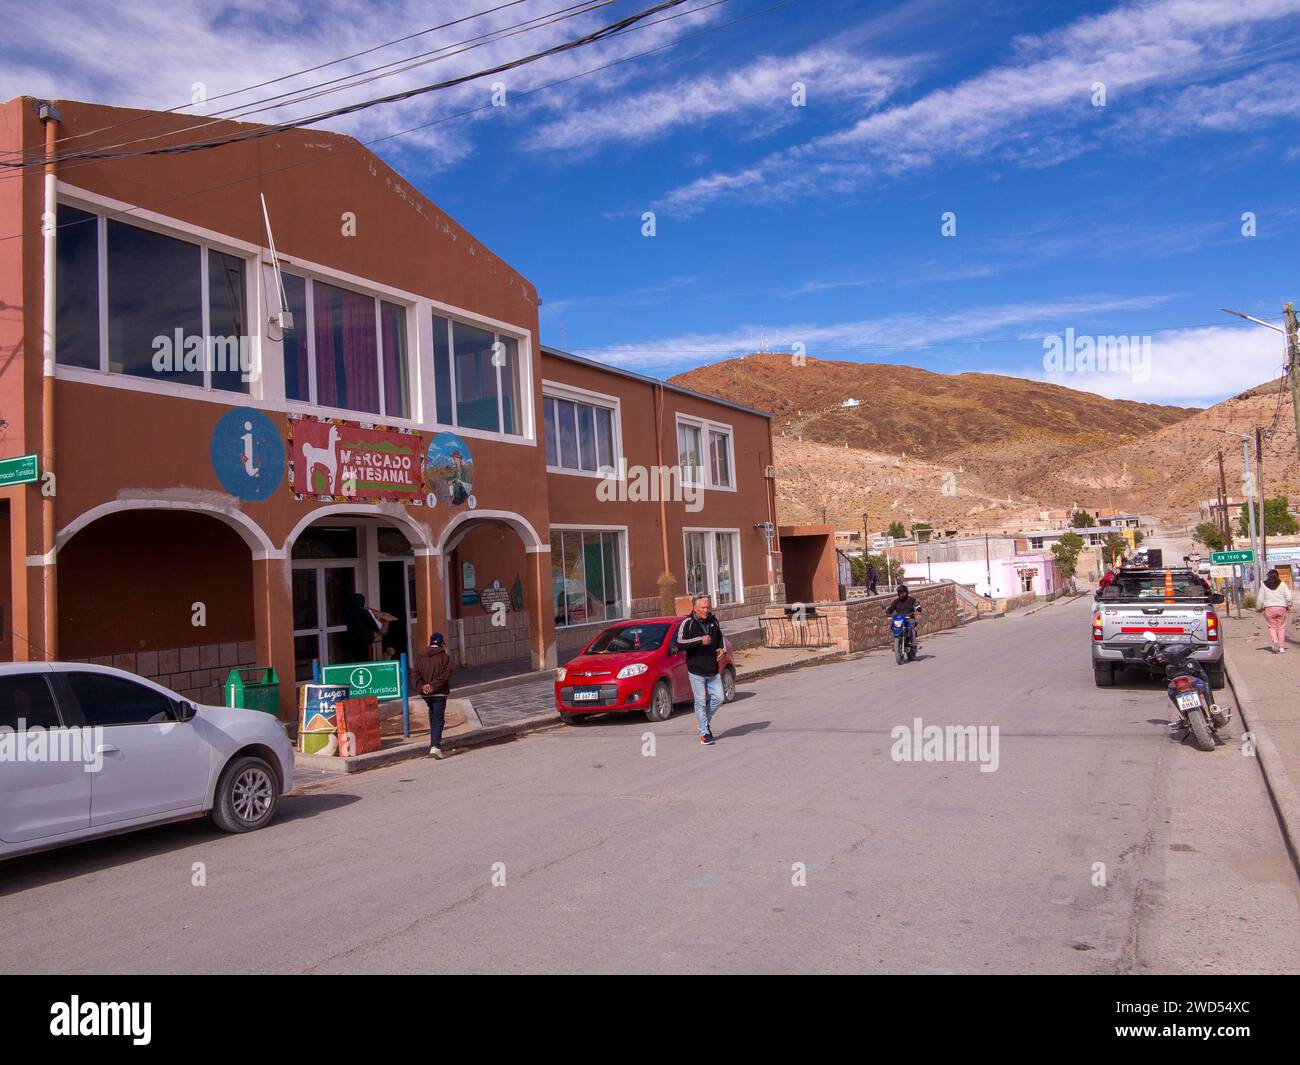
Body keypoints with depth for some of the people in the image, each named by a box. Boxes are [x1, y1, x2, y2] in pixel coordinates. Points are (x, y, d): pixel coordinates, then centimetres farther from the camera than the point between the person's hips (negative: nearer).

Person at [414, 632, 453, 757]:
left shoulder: (419, 657, 8)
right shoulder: (445, 657, -6)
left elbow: (417, 674, -1)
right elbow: (446, 675, -15)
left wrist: (422, 686, -11)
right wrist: (433, 685, -16)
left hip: (426, 694, 5)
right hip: (439, 693, -4)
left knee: (433, 716, 23)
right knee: (438, 719, -5)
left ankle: (435, 742, 33)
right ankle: (435, 745, -19)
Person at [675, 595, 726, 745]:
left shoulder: (713, 620, 8)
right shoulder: (687, 623, -10)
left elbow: (720, 637, 25)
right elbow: (679, 643, -17)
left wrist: (722, 649, 5)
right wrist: (700, 641, -22)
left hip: (713, 670, 5)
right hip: (696, 671, -5)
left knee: (718, 698, 5)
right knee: (701, 702, 0)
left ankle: (703, 720, 29)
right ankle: (704, 733, 10)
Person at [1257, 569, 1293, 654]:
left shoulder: (1264, 585, 2)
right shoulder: (1282, 584, 4)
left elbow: (1260, 599, 1)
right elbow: (1288, 596, -2)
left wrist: (1258, 608, 13)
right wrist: (1288, 606, 12)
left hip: (1269, 609, -1)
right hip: (1281, 608, 1)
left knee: (1272, 626, 9)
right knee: (1281, 627, 6)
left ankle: (1275, 640, -17)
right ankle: (1281, 647, 5)